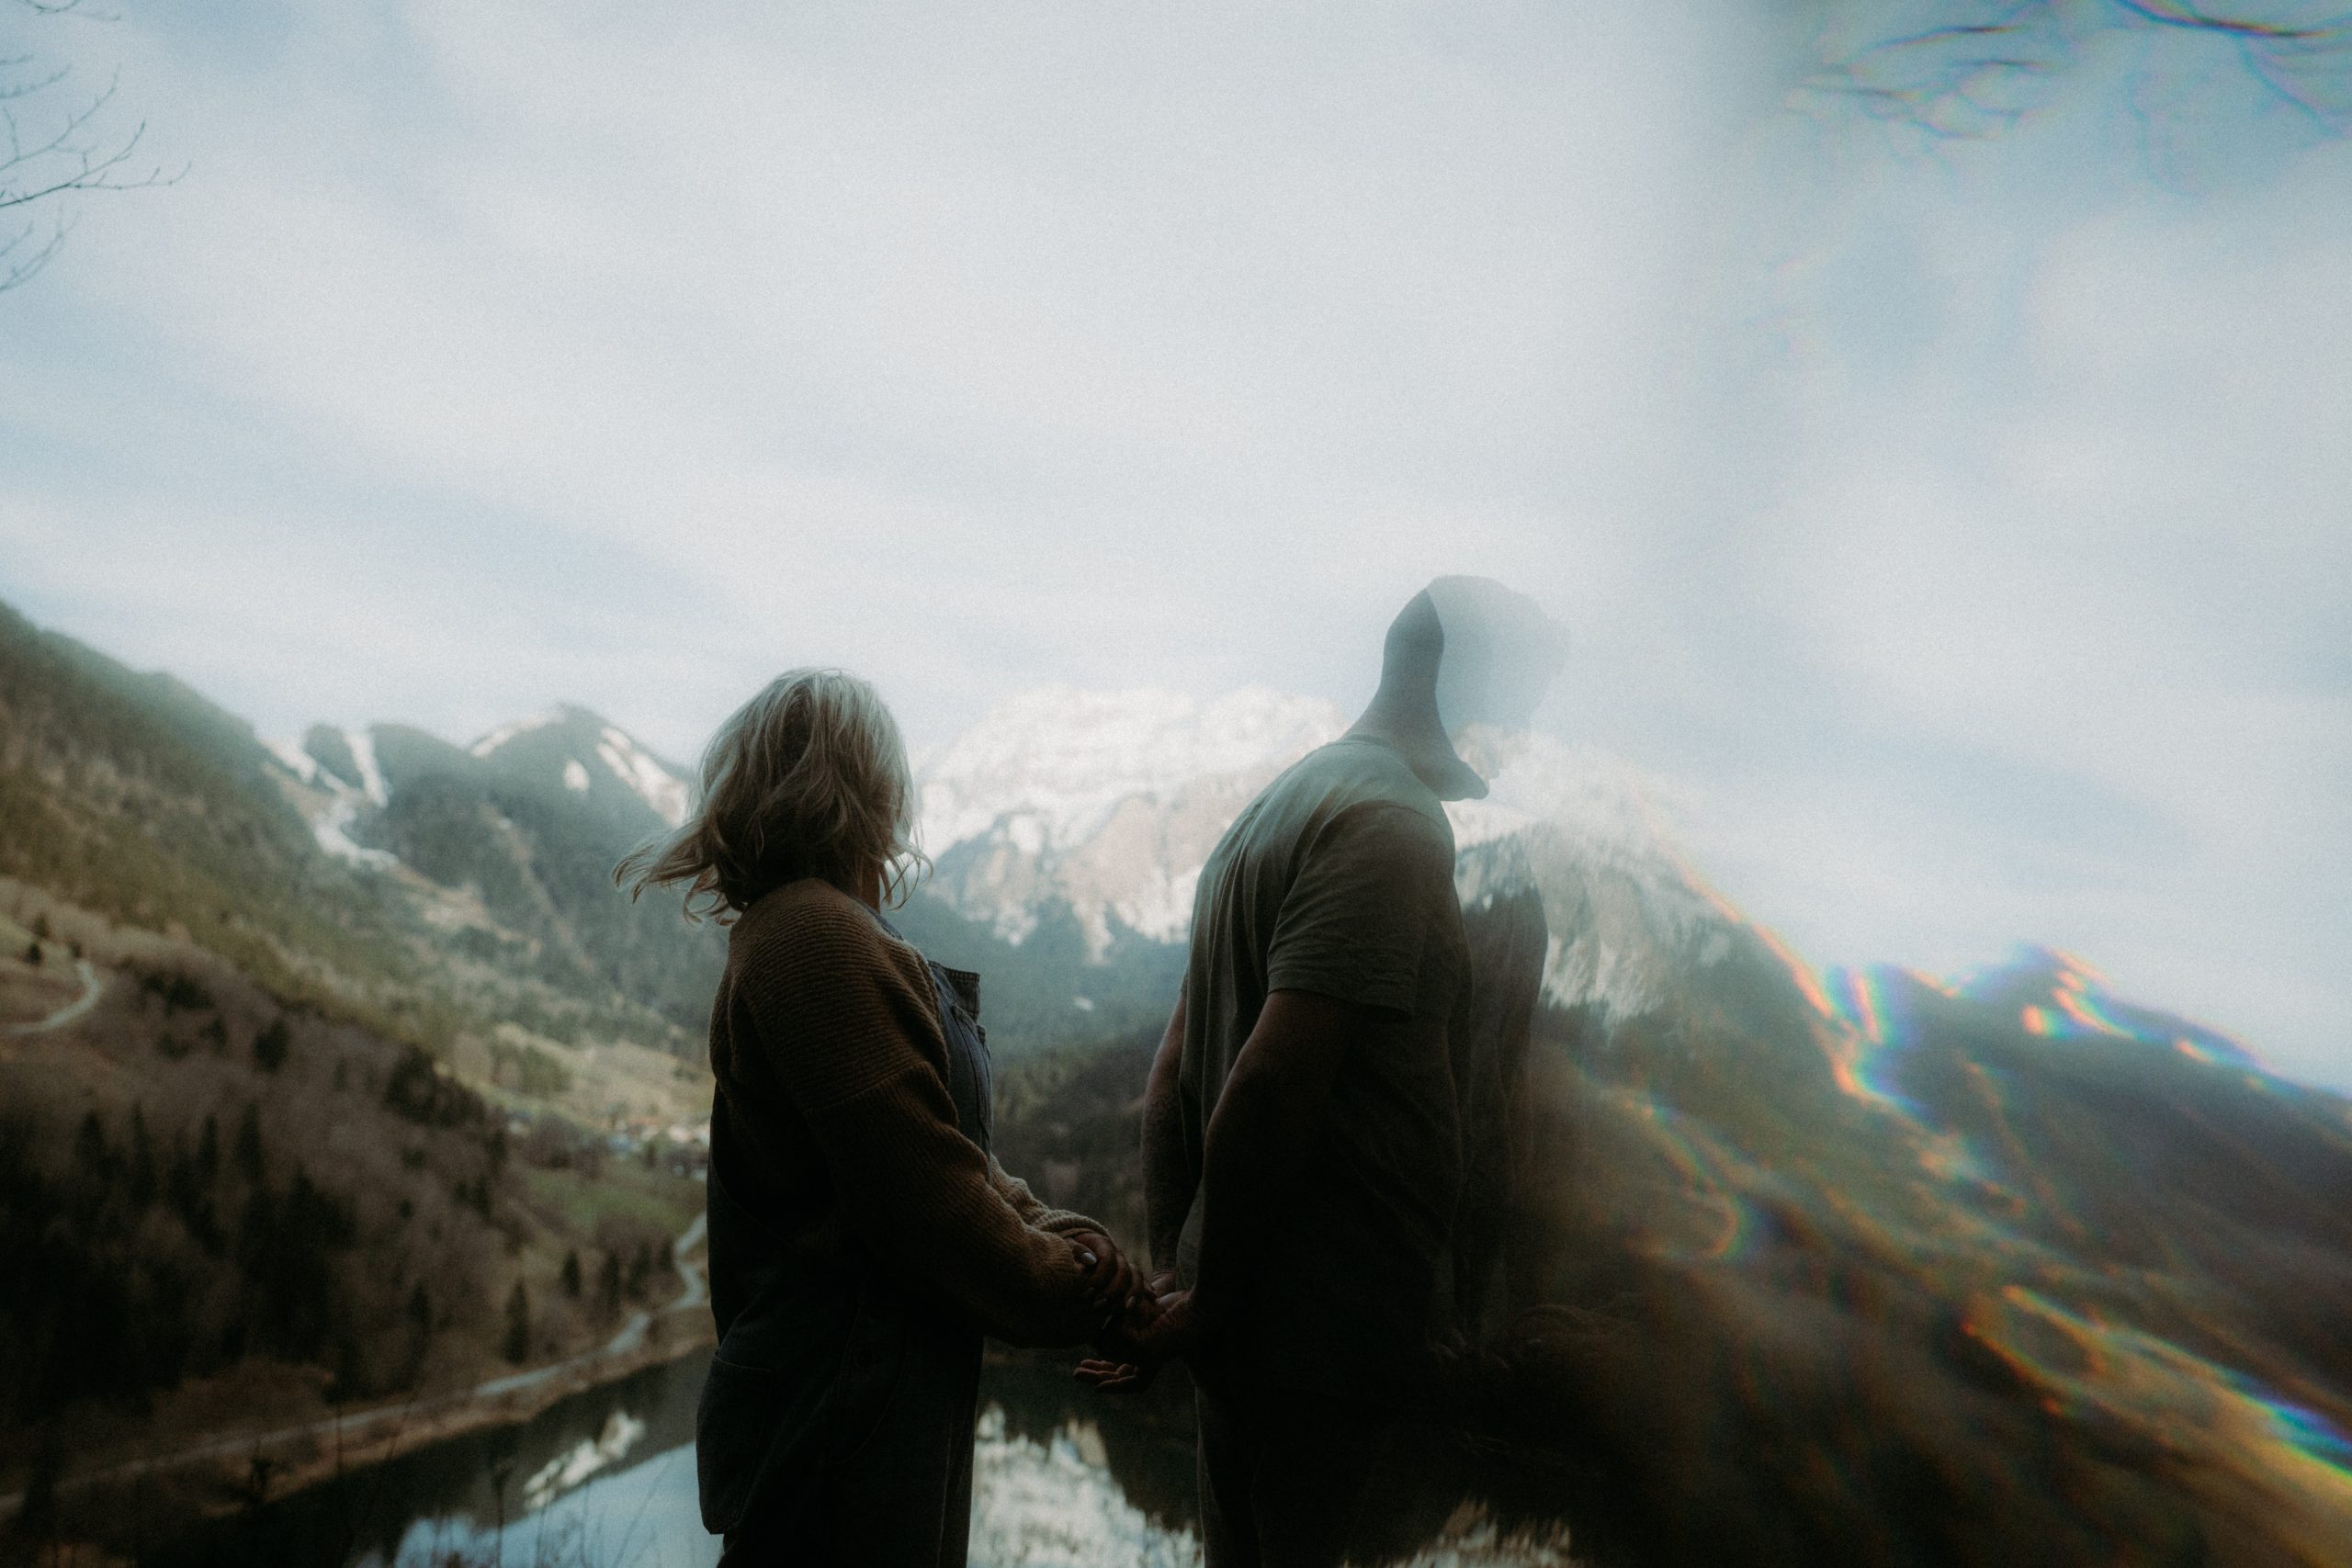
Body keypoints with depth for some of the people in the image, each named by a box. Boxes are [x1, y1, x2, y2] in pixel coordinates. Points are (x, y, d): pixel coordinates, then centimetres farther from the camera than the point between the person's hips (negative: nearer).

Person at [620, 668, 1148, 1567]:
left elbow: (952, 1154, 11)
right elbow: (929, 1196, -23)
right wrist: (1083, 1292, -10)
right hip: (843, 1425, -10)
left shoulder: (795, 929, 14)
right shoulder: (820, 943, -20)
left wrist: (1071, 1239, 0)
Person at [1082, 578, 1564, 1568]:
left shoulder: (1269, 813, 15)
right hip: (1329, 1333, -9)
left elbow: (1173, 1068, 14)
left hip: (1242, 1327, 9)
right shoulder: (1394, 826, -16)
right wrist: (1208, 1303, -13)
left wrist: (1171, 1268, 12)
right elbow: (1267, 1093, -25)